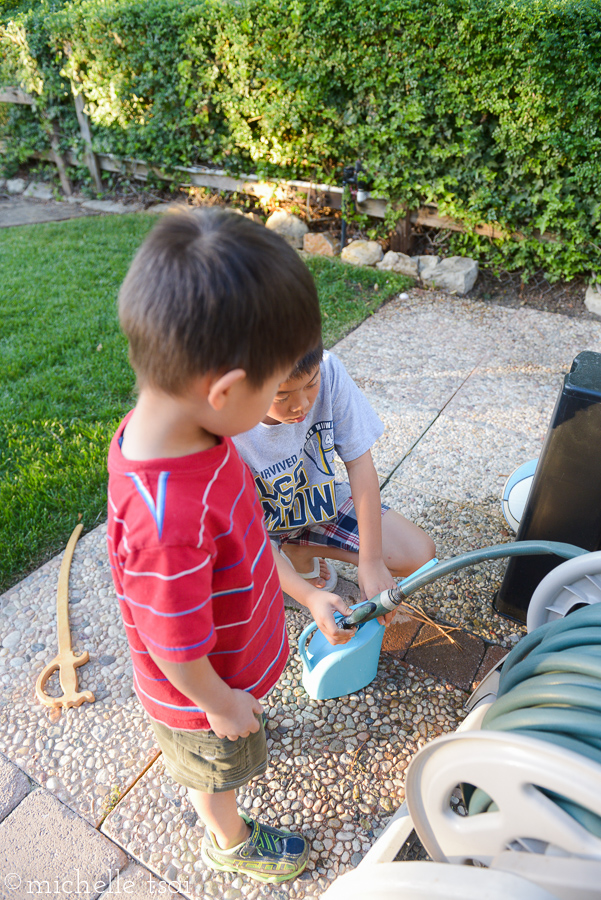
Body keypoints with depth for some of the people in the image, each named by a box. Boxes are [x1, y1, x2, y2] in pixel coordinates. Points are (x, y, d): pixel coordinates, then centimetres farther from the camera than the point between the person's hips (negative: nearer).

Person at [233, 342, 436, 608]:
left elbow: (358, 462, -17)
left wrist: (370, 560, -20)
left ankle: (300, 550, 7)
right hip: (262, 530, -3)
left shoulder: (328, 371, -26)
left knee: (419, 554, -9)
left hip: (318, 501, 3)